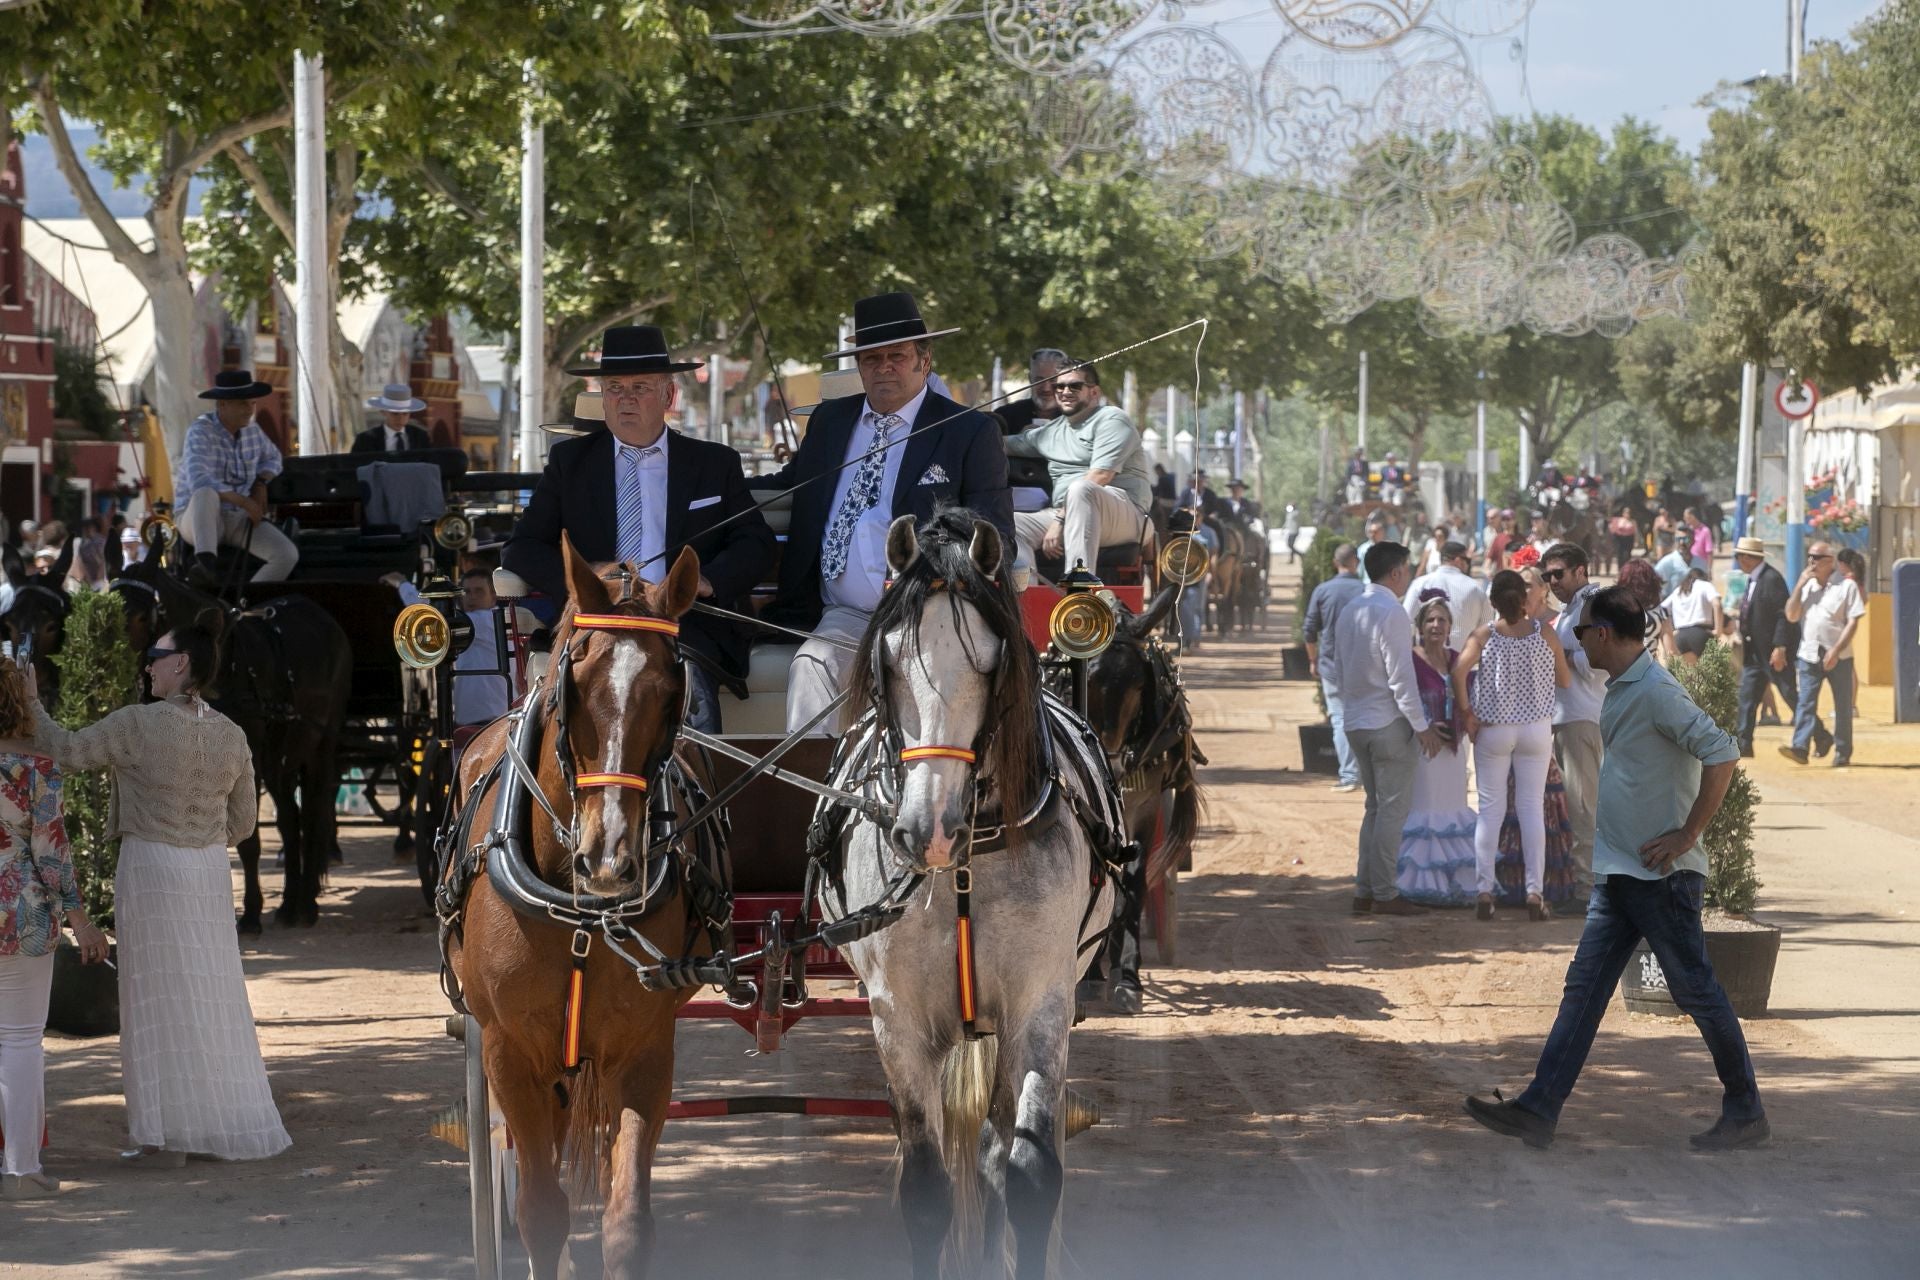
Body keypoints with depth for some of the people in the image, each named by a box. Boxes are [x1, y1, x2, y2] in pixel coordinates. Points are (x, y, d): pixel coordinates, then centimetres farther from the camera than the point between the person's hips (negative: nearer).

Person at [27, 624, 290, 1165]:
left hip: (150, 868, -5)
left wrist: (31, 700, 4)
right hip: (210, 873, 5)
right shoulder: (231, 736, 2)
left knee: (161, 999, 0)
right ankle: (231, 1122, 18)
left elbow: (65, 749, -9)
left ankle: (168, 1137, 0)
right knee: (212, 996, 13)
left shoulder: (139, 725, -15)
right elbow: (242, 823, 8)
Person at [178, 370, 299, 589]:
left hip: (239, 521, 6)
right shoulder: (200, 432, -17)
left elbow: (272, 458, 27)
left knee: (288, 555, -17)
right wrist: (245, 502, -31)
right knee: (207, 494, -42)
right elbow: (198, 482, -32)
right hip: (198, 520, -6)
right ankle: (207, 565, -58)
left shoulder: (252, 430, 5)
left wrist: (260, 483, 5)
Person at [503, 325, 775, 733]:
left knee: (688, 680, -34)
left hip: (687, 626, 0)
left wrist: (706, 581, -11)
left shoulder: (715, 463, 18)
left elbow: (756, 545, 11)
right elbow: (522, 548, 11)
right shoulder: (569, 461, 18)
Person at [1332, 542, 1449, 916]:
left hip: (1355, 722, 8)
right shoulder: (1391, 614, -16)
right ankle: (1385, 895, -2)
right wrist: (1421, 727, -14)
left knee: (1376, 807, 15)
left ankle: (1364, 891, 14)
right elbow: (1401, 678, -19)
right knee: (1393, 808, -2)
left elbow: (1340, 670, 15)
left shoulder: (1349, 611, 9)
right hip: (1388, 723, -8)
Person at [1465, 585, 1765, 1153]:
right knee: (1584, 986, 4)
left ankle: (1746, 1111, 12)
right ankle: (1539, 1111, 1)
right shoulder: (1619, 692, 14)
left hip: (1661, 874, -10)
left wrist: (1686, 835, -22)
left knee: (1696, 990, 0)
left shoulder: (1655, 692, -17)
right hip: (1618, 873, 10)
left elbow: (1721, 754, -26)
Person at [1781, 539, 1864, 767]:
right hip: (1809, 655, 3)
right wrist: (1799, 586, -4)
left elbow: (1853, 622, -7)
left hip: (1838, 657, -3)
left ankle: (1843, 752, 13)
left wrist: (1836, 651, -15)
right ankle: (1800, 747, -17)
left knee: (1843, 706, 5)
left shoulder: (1846, 586, -3)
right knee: (1805, 703, -8)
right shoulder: (1806, 585, 13)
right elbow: (1791, 616, 6)